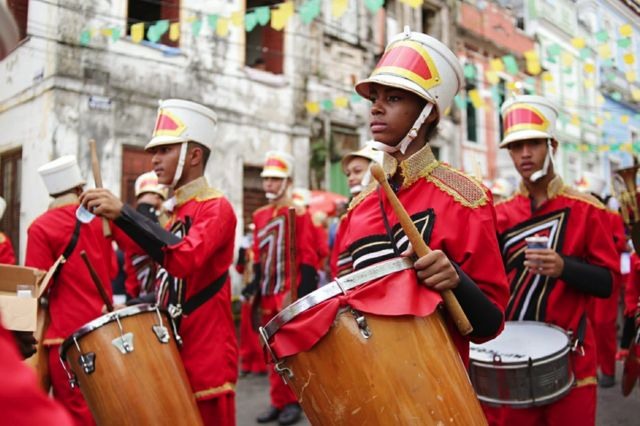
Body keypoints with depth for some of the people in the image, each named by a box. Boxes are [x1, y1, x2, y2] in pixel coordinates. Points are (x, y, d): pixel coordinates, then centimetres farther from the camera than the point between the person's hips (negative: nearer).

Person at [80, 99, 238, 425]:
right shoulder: (176, 212, 14)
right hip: (173, 356, 8)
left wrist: (122, 214, -34)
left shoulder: (216, 208, -12)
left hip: (206, 361, -8)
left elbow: (185, 260, -31)